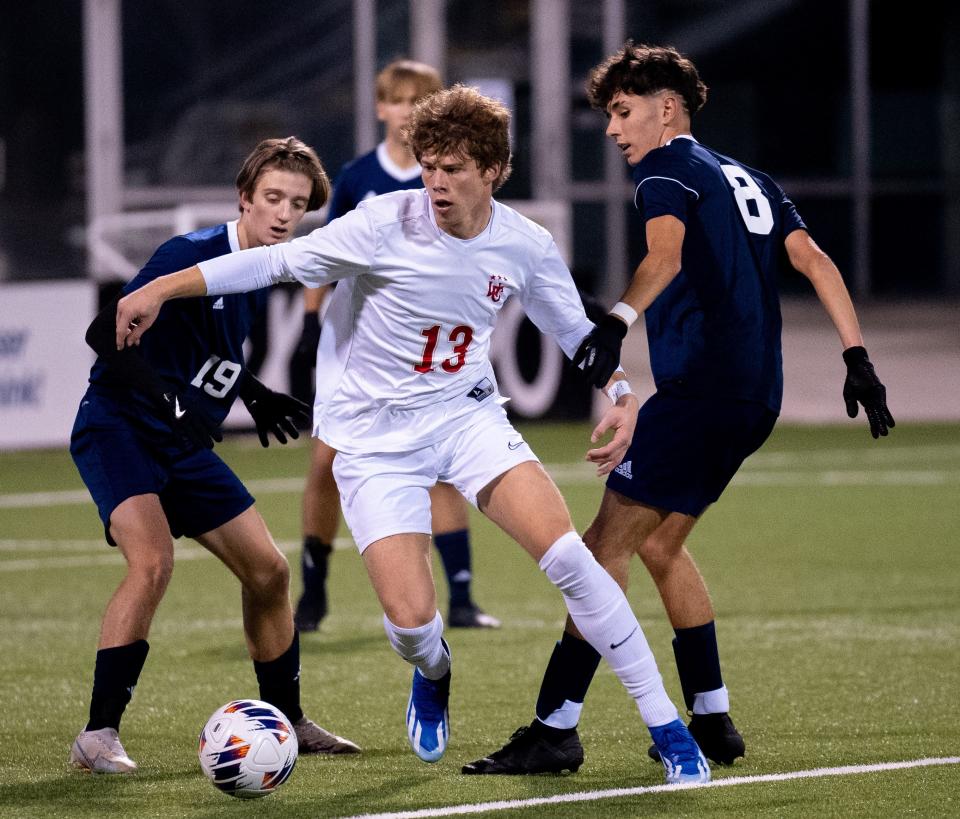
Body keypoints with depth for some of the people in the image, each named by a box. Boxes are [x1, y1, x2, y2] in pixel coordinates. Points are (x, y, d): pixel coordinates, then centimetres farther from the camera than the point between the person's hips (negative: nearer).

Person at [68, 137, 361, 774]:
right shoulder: (191, 256, -19)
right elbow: (105, 334, -25)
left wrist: (256, 397, 18)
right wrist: (167, 397, -36)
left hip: (186, 445, 9)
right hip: (118, 428, -8)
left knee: (268, 570, 8)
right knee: (153, 561, -28)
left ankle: (289, 723, 24)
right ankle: (98, 734, -23)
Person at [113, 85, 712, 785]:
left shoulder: (526, 247, -5)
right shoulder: (387, 224, -17)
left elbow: (579, 332, 12)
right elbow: (277, 262, -12)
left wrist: (623, 397, -4)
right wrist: (158, 290, -16)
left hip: (467, 413, 2)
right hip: (374, 435, -2)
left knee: (567, 554, -19)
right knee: (410, 620, -16)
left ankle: (666, 727, -6)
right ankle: (434, 674, 26)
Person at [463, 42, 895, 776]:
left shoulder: (668, 167, -2)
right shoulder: (749, 181, 23)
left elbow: (666, 251, -23)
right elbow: (814, 260, 14)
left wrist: (619, 320, -39)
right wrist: (858, 359, 9)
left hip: (700, 386, -9)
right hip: (756, 393, 9)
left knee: (607, 546, -9)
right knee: (659, 543, 20)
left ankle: (557, 724, -14)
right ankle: (712, 720, 19)